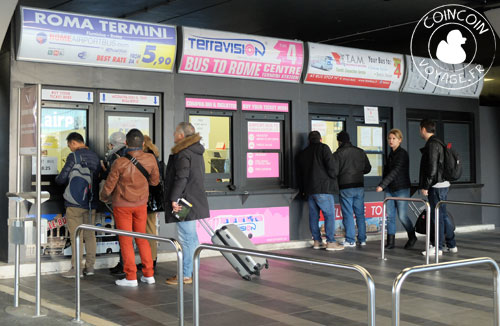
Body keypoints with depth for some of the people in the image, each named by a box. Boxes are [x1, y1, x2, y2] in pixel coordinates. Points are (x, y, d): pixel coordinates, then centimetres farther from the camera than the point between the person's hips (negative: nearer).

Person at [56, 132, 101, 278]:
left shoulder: (74, 156, -11)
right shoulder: (95, 156, 10)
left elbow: (62, 179, -11)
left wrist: (57, 178, 10)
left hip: (75, 202, -7)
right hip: (91, 202, 7)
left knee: (76, 236, -3)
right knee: (90, 234, 10)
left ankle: (76, 268, -1)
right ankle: (90, 266, 14)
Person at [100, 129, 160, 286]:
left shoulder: (120, 163, -21)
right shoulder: (150, 159, -12)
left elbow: (108, 187, -11)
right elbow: (155, 180, 3)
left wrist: (104, 197, 10)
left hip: (122, 205, -3)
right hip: (141, 204, 4)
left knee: (126, 240, 5)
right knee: (141, 238, 14)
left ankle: (131, 277, 7)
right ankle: (148, 274, 15)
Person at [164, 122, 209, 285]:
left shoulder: (183, 153, -14)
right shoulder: (197, 152, 17)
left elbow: (181, 178, -21)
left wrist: (174, 199, -19)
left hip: (184, 203, -10)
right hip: (195, 201, 10)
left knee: (186, 238, -6)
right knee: (192, 238, 16)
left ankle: (185, 275, -2)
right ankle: (192, 271, 24)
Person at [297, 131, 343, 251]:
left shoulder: (303, 153, 17)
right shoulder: (323, 148, -2)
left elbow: (299, 173, 19)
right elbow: (330, 166, -13)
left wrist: (302, 189, 24)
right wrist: (333, 178, 5)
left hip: (309, 190, 7)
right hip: (323, 188, -6)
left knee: (314, 215, 9)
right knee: (329, 214, -5)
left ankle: (317, 241, 12)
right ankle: (330, 242, -8)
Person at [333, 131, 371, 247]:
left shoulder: (338, 154, -7)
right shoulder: (360, 152, 7)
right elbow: (368, 168, 13)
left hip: (345, 188, -4)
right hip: (359, 186, 4)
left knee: (348, 214, 0)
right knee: (360, 214, 10)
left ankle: (350, 240, 0)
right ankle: (362, 239, 12)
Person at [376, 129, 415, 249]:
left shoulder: (402, 154, -12)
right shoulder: (391, 155, 13)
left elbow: (395, 171, -22)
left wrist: (382, 185, -28)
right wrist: (384, 186, 9)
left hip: (401, 189, -7)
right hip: (390, 190, 7)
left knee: (402, 216, -4)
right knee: (390, 216, 3)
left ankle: (412, 237, 18)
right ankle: (390, 242, 7)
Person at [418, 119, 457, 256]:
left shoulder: (432, 144, -14)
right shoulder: (439, 143, 17)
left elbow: (432, 168, -20)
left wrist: (425, 186, -16)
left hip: (436, 186, -10)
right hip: (443, 184, 10)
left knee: (437, 216, -5)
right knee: (443, 215, 14)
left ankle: (437, 247, 0)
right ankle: (452, 245, 19)